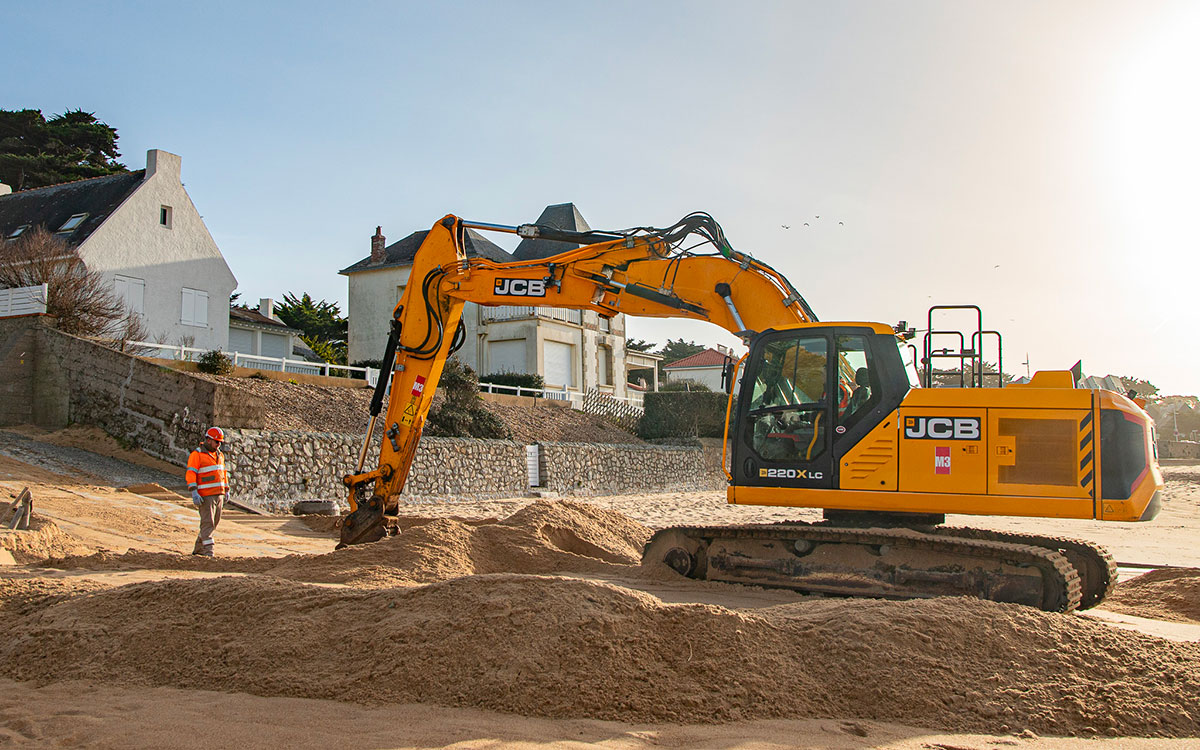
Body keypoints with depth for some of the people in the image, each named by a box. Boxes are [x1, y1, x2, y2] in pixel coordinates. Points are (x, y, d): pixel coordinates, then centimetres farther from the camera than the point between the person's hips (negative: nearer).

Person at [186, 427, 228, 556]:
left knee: (215, 522, 10)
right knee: (207, 523, -9)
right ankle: (208, 552, -9)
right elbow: (191, 474, -13)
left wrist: (226, 490, 22)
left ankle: (198, 549, 22)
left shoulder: (220, 455, 15)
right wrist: (194, 493, -20)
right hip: (205, 495, -7)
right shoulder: (197, 454, -8)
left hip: (219, 495, 7)